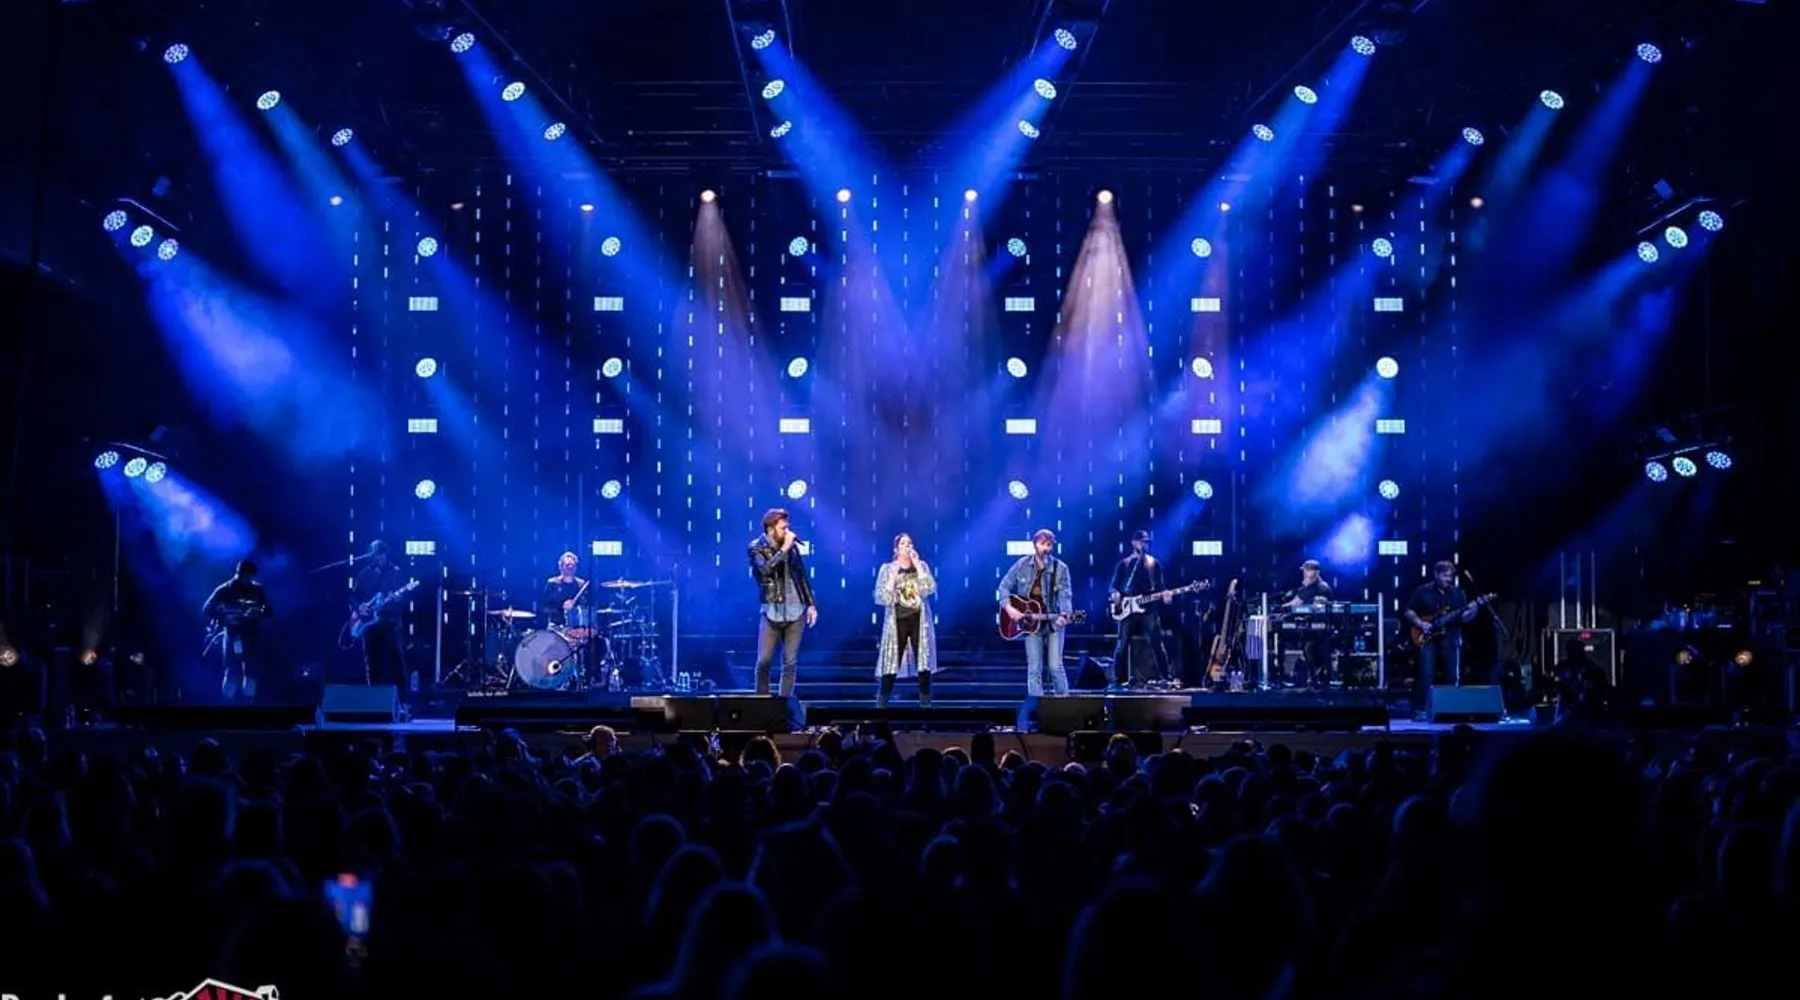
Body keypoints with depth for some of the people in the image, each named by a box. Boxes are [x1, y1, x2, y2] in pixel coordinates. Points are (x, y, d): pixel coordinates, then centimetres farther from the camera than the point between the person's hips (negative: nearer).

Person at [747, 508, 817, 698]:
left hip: (795, 612, 3)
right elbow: (765, 569, -23)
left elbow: (802, 576, 15)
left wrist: (811, 604, 10)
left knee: (790, 662, 3)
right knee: (763, 661, -6)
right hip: (772, 613, -3)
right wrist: (784, 549, -20)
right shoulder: (757, 548, -3)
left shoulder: (792, 545, 8)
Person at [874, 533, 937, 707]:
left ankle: (926, 705, 8)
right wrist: (893, 576, -14)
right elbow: (881, 598, -6)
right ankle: (881, 706, 2)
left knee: (924, 664, 0)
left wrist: (917, 566, -11)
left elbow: (930, 589, -9)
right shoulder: (887, 569, 3)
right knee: (891, 666, -5)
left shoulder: (921, 566, 8)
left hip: (919, 621, 2)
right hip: (897, 622, -2)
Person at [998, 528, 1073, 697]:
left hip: (1054, 623, -1)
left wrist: (1064, 615, -32)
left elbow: (1065, 595, -14)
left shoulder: (1061, 568, -7)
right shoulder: (1022, 565, -1)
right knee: (1034, 669, 1)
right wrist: (1008, 607, -10)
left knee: (1055, 667, -5)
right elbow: (1004, 586, 6)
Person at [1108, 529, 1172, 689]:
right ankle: (1117, 680, 3)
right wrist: (1114, 594, -14)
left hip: (1148, 610, 0)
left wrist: (1164, 596, -15)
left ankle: (1164, 678, -3)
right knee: (1122, 646, -2)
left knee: (1156, 644, -7)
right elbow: (1113, 586, 8)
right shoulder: (1124, 564, 10)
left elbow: (1159, 587, 6)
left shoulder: (1154, 564, 9)